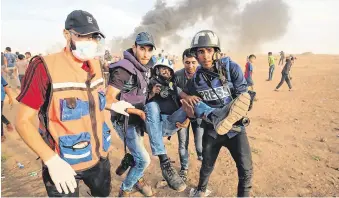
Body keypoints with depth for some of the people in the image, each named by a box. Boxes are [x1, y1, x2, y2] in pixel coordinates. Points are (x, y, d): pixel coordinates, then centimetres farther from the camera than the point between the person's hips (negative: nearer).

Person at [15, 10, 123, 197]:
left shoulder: (95, 65, 2)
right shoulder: (45, 67, -19)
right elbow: (23, 121, -18)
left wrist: (112, 105, 6)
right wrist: (52, 160, -27)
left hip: (99, 157, 7)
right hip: (63, 164, -6)